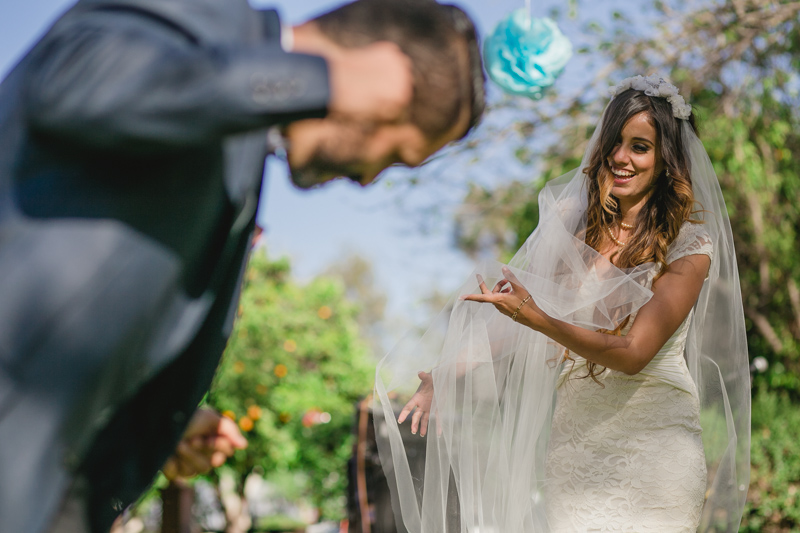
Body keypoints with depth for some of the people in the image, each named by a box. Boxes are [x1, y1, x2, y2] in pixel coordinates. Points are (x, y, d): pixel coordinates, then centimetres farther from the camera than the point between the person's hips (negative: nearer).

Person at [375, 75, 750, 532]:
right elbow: (516, 313, 11)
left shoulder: (688, 246, -7)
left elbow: (633, 353, -17)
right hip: (574, 438, 3)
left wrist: (536, 317, -28)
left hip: (653, 444, -3)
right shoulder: (577, 224, 6)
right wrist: (446, 374, 0)